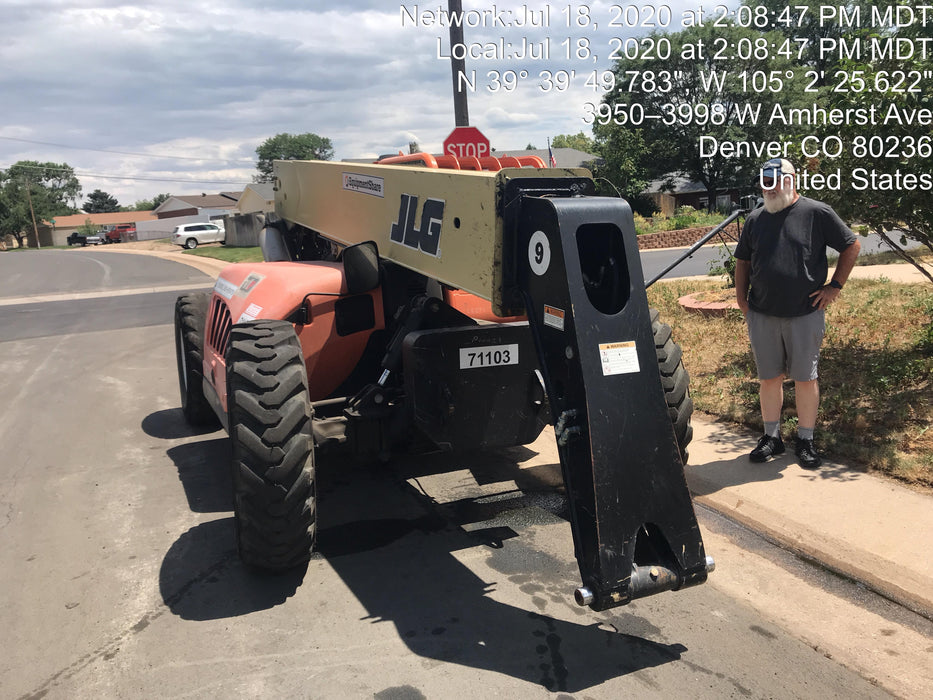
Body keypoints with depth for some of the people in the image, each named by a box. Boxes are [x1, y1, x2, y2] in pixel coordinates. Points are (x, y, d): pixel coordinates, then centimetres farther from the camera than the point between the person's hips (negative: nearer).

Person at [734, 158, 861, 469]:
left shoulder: (817, 213, -2)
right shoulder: (755, 219, 10)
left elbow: (852, 246, 3)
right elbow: (742, 260, 18)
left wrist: (835, 286, -1)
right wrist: (741, 298, 8)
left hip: (805, 313, -3)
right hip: (762, 315, 3)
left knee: (806, 378, 4)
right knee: (768, 378, 9)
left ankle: (806, 441, 16)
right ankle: (771, 437, 21)